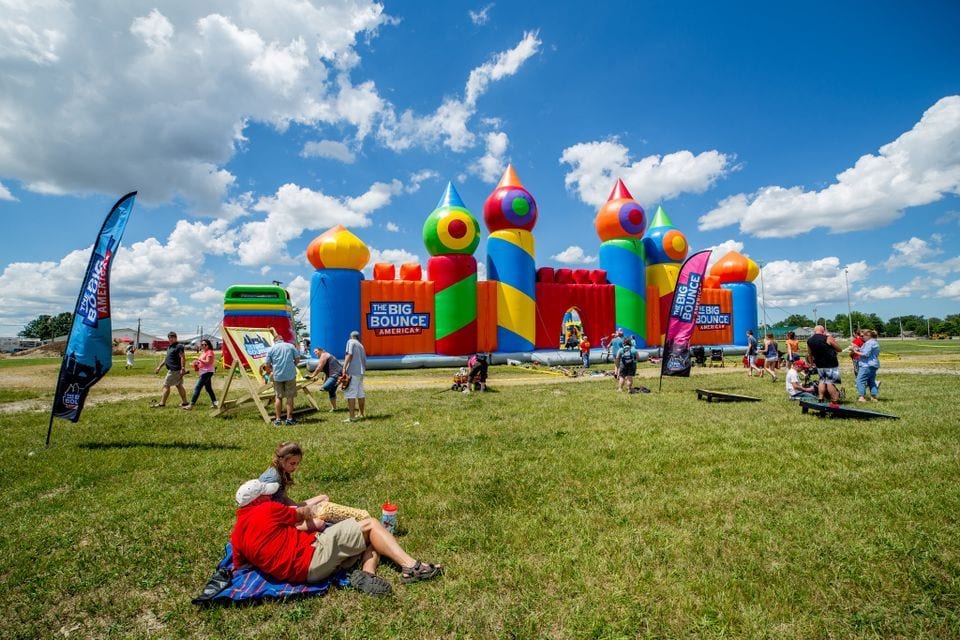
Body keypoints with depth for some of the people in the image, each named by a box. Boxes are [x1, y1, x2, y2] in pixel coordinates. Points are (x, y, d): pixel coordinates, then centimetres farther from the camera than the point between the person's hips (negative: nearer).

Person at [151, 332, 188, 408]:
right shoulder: (169, 347, 17)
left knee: (166, 385, -4)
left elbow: (183, 358, -21)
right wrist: (159, 367, 24)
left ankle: (162, 403, 2)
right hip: (173, 370, 10)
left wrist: (183, 369, -27)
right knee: (179, 386, 10)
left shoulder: (179, 346, -13)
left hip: (174, 370, -10)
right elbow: (166, 358, 26)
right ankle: (184, 402, 14)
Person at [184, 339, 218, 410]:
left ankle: (191, 405, -11)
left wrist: (199, 359, -9)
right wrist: (197, 363, 6)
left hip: (207, 372, -10)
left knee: (197, 387, -12)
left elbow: (207, 362, -18)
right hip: (204, 372, 10)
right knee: (208, 388, 13)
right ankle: (214, 403, 17)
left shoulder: (210, 352, -9)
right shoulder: (203, 352, 19)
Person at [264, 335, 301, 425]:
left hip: (277, 376, 1)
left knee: (278, 397, 10)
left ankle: (278, 419, 11)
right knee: (290, 396, 6)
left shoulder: (271, 349, 6)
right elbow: (297, 359, 5)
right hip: (290, 374, -1)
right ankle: (289, 418, 8)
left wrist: (270, 372, 22)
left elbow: (266, 365, 3)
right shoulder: (290, 346, 6)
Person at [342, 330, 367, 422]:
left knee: (350, 394, -8)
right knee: (360, 393, 16)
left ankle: (352, 417, -11)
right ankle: (362, 414, 25)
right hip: (360, 372, 8)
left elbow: (349, 355, -13)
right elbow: (365, 362, 20)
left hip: (352, 371, -8)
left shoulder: (351, 342, 2)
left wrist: (344, 367, -17)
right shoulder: (361, 346, 22)